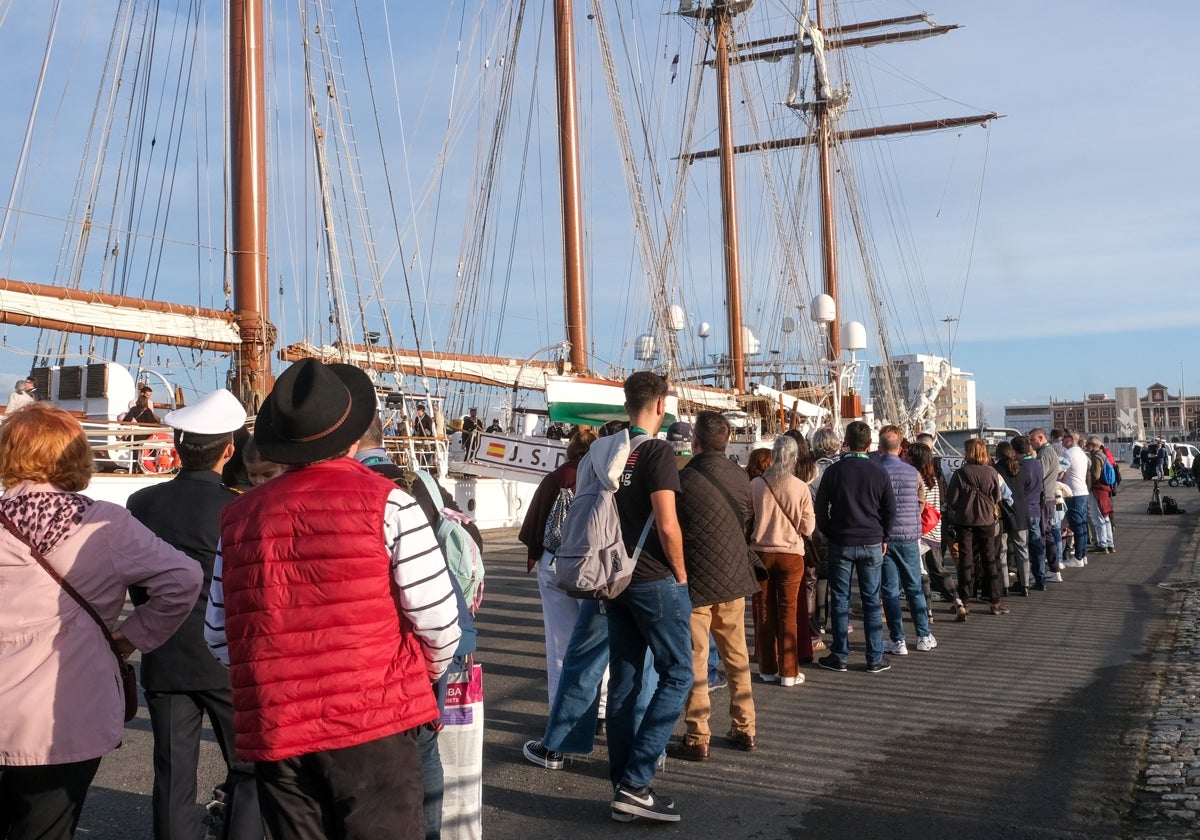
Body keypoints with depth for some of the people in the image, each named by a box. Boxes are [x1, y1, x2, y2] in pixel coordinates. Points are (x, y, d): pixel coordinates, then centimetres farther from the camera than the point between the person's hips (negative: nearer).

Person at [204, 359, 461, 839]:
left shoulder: (238, 517, 5)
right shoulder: (386, 504, -8)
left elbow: (218, 637, 7)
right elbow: (438, 619, -9)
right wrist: (429, 673, 12)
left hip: (273, 732, 4)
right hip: (372, 725, -4)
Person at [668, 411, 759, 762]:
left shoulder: (685, 479, -17)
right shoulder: (740, 476, 0)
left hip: (696, 581, -5)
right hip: (734, 577, 5)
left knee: (694, 660, 2)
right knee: (737, 656, 15)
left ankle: (697, 739, 5)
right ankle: (744, 729, 23)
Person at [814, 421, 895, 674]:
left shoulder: (834, 470, -4)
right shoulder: (879, 472, -2)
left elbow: (820, 507, -1)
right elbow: (890, 509, 3)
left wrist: (826, 533, 12)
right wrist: (884, 537, 14)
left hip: (840, 543, -1)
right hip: (872, 543, 1)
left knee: (840, 601, 5)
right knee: (871, 601, 5)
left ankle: (839, 656, 9)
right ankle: (875, 658, 7)